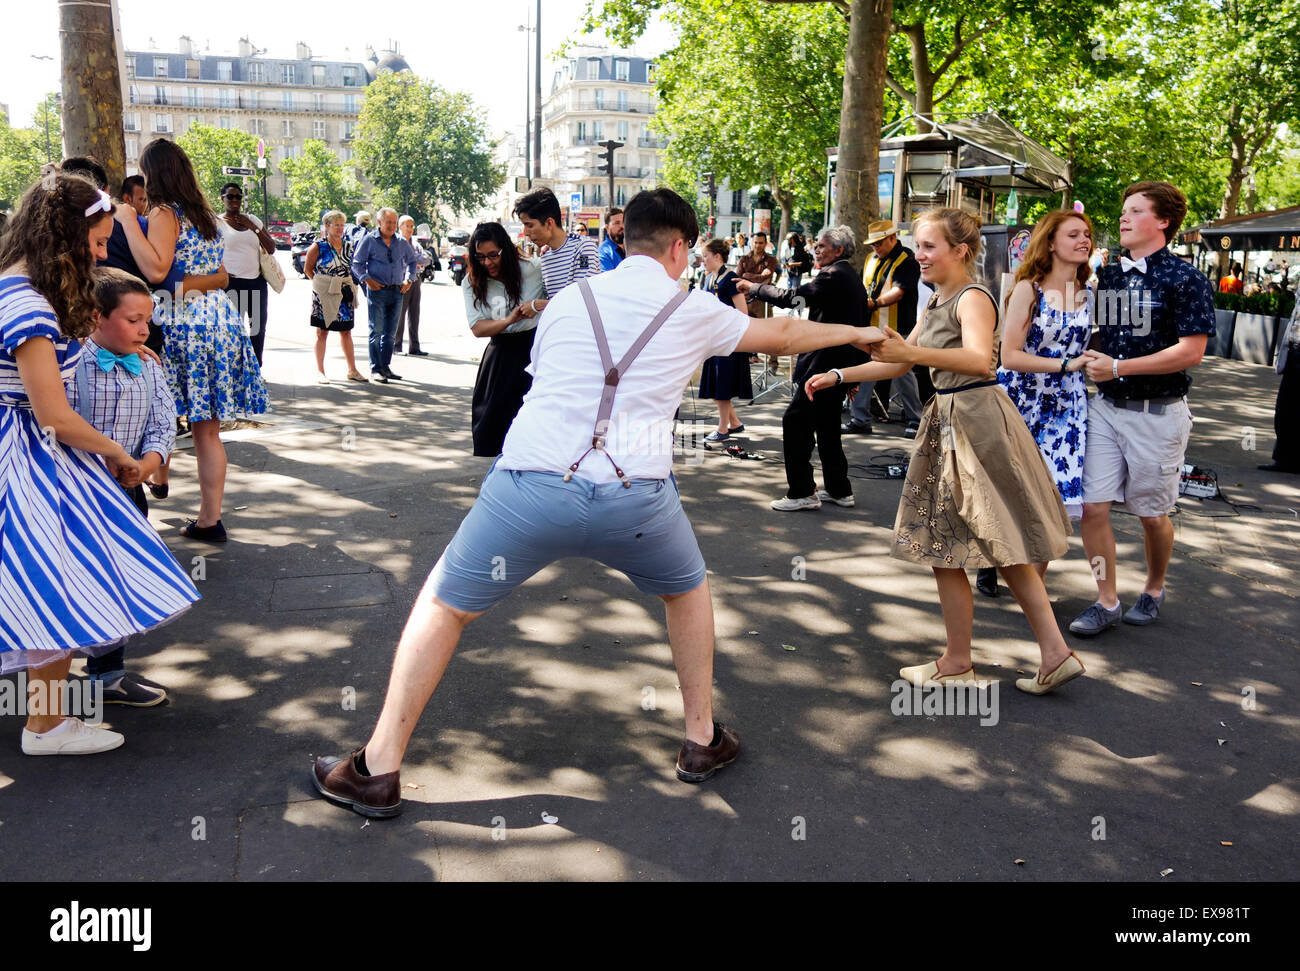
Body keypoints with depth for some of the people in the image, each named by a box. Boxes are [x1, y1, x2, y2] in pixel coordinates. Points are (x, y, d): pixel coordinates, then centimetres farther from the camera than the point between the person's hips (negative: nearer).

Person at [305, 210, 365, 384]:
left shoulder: (348, 245, 7)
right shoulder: (318, 246, -6)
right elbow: (307, 268, 2)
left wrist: (348, 285, 7)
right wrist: (320, 283, 0)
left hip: (345, 294, 4)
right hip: (324, 295, -4)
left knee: (346, 332, 9)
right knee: (322, 332, 1)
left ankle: (352, 370, 15)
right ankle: (320, 371, 7)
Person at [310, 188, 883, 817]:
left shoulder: (566, 301, 17)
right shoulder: (695, 310, 14)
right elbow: (781, 335, 28)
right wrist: (854, 332, 46)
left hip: (530, 487, 1)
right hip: (634, 499, 0)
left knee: (444, 606, 18)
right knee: (688, 591, 30)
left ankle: (380, 769, 18)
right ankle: (701, 741, 37)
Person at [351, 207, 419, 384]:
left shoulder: (401, 242, 12)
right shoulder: (369, 240, -1)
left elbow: (412, 261, 25)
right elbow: (356, 263, 0)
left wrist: (409, 279, 11)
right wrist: (366, 279, -12)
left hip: (397, 292, 5)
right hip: (377, 290, -4)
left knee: (390, 333, 8)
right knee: (376, 331, -6)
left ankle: (385, 367, 16)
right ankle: (375, 369, -3)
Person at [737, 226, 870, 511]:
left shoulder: (833, 276, -14)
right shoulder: (852, 277, 17)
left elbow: (791, 297, -22)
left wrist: (755, 288, -10)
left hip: (825, 362, -11)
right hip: (843, 362, 11)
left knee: (795, 421, -7)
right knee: (826, 423, 17)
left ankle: (801, 492, -5)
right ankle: (839, 490, 23)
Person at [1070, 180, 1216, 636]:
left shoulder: (1186, 280, -9)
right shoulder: (1108, 276, 8)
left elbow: (1190, 351, -16)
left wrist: (1118, 367, -18)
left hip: (1158, 412, -5)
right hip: (1106, 406, 5)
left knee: (1152, 513, 8)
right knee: (1093, 506, -1)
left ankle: (1153, 589, 31)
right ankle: (1107, 602, 11)